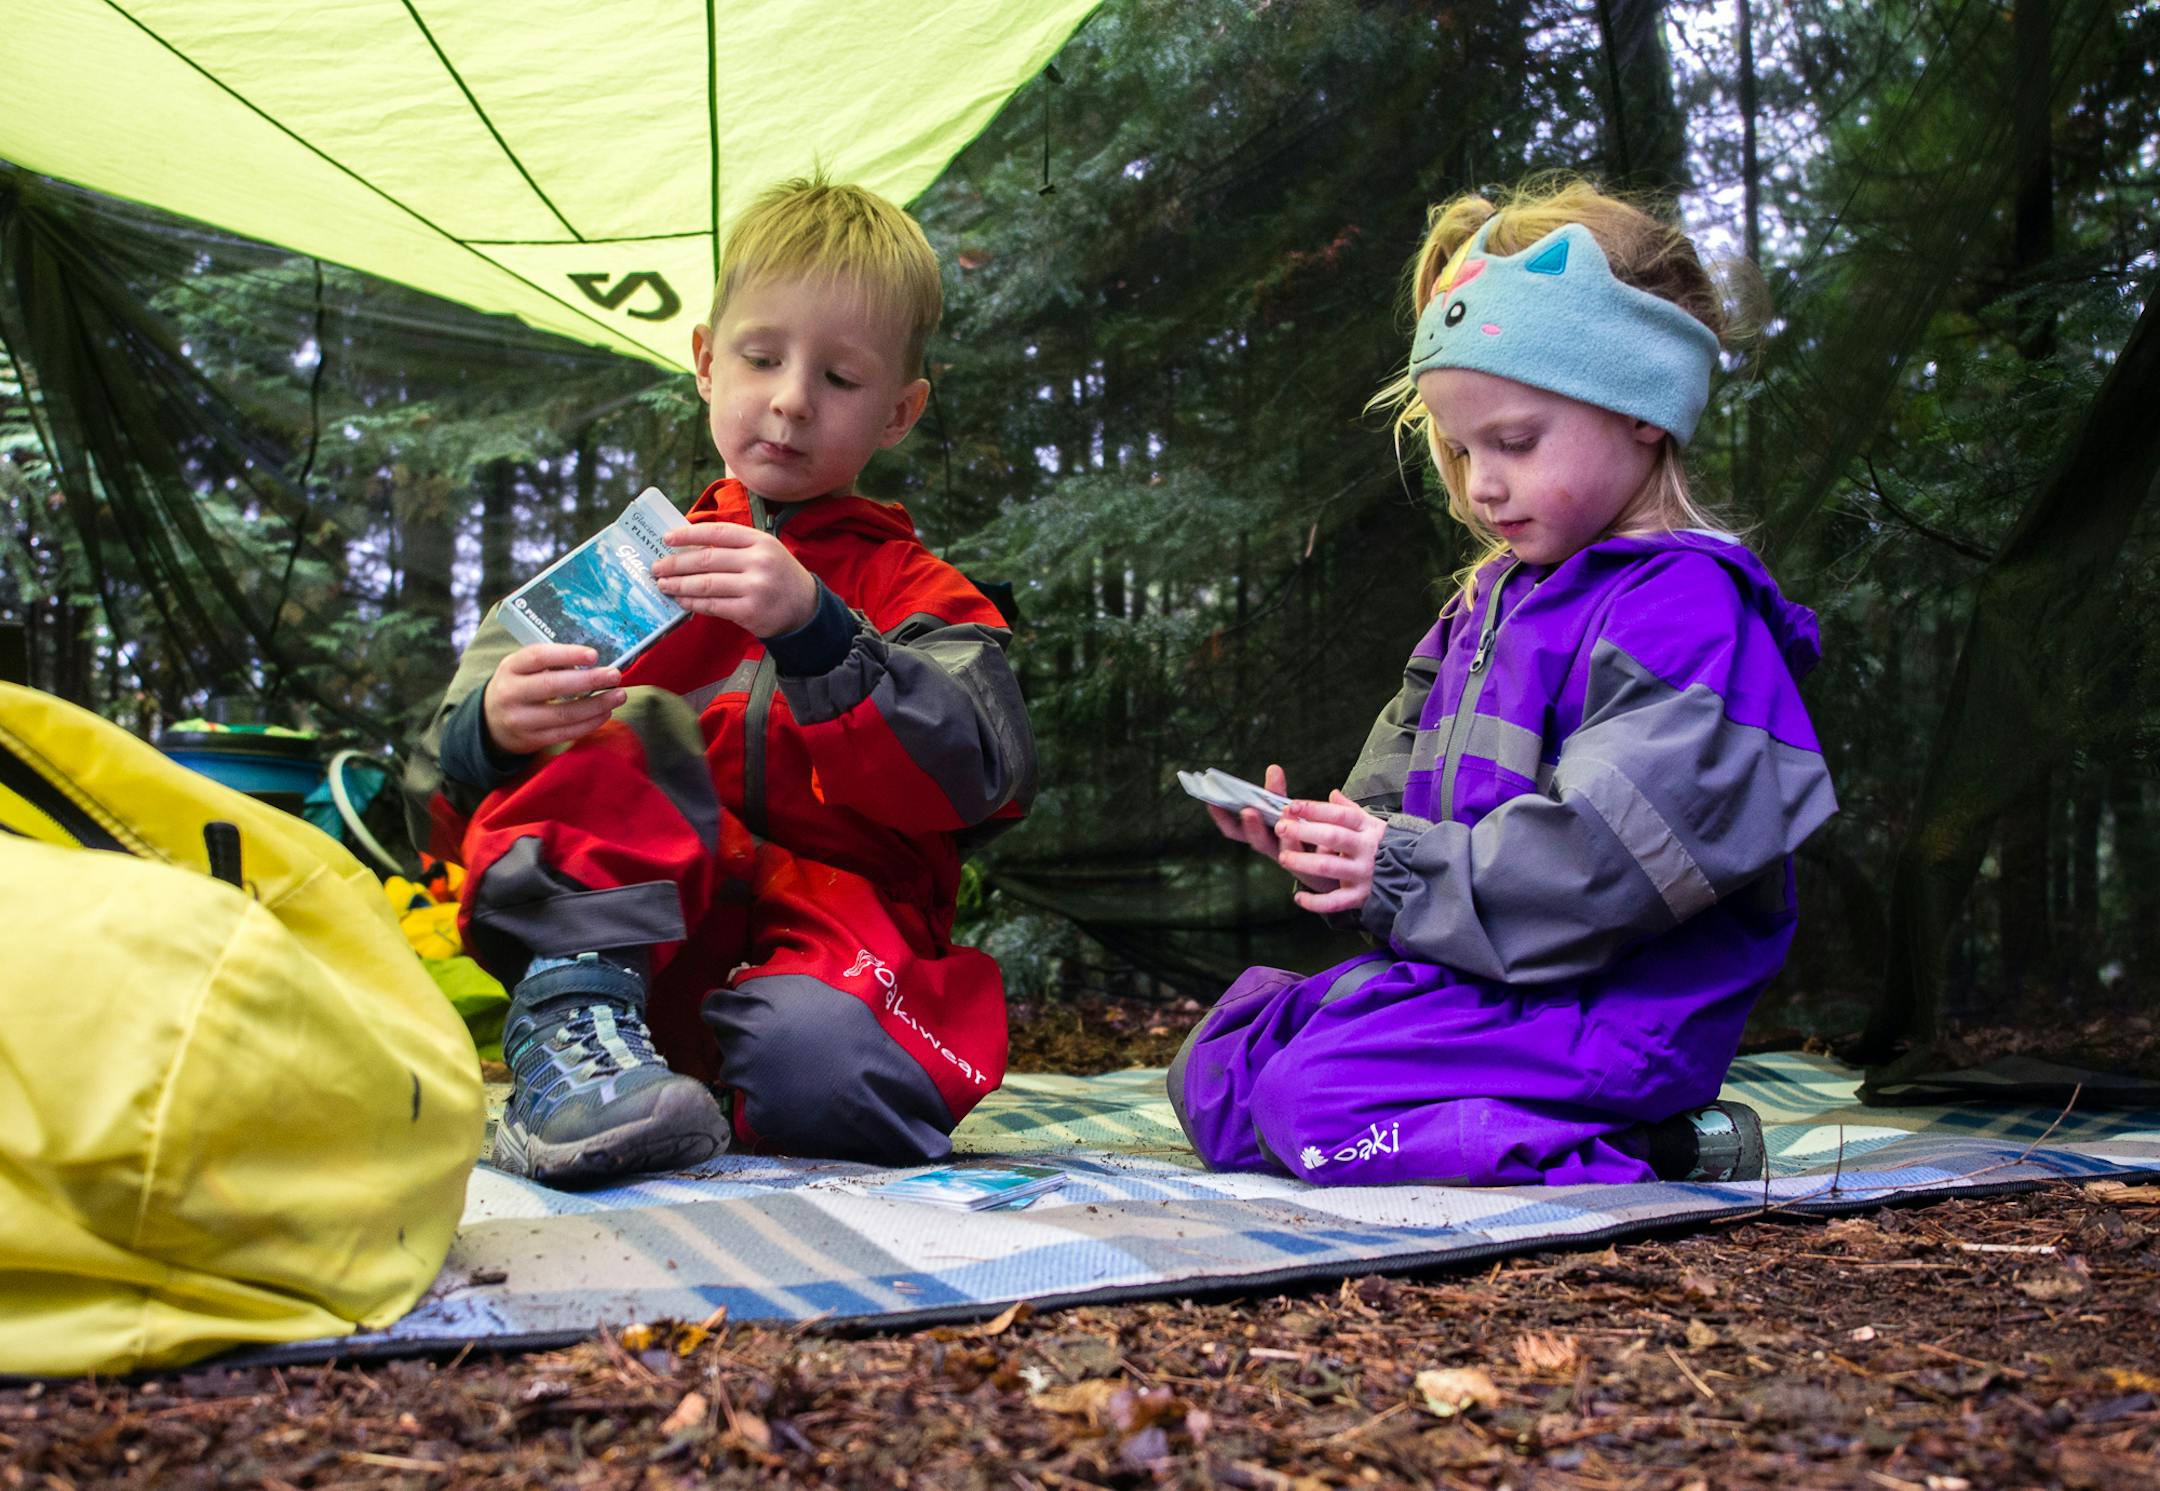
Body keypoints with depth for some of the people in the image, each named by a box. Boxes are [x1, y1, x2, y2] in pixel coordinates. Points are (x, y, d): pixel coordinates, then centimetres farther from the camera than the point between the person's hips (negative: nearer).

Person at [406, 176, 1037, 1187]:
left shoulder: (914, 591, 14)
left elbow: (974, 774, -7)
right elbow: (446, 799, 9)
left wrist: (816, 631, -22)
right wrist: (490, 734, -17)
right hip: (612, 920, 2)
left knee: (817, 1058, -36)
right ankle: (575, 1020, -30)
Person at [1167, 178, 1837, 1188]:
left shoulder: (1687, 607, -14)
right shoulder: (1495, 599, 15)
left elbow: (1617, 849, -25)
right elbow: (1406, 787, 18)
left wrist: (1410, 875, -23)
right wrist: (1345, 837, -4)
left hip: (1610, 1010, -10)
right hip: (1476, 974, 10)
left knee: (1317, 1099, -24)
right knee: (1213, 1071, 8)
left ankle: (1642, 1157, -13)